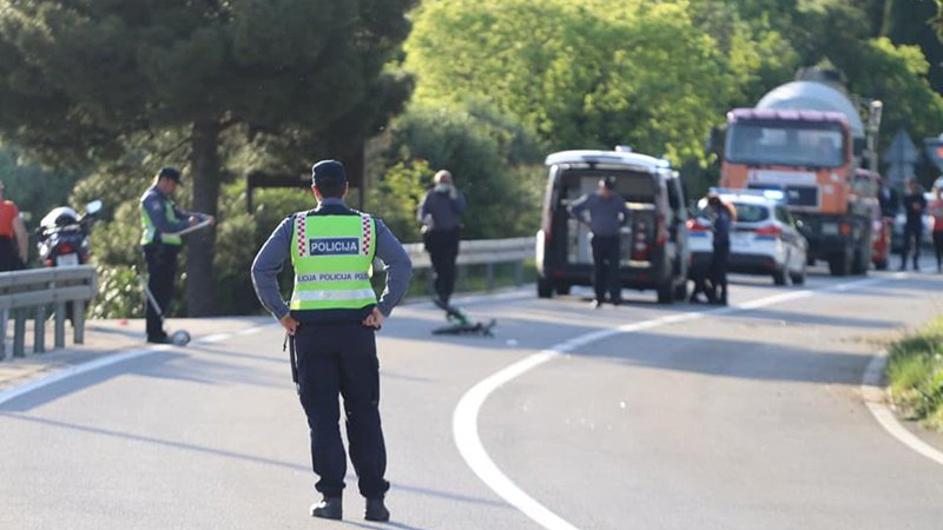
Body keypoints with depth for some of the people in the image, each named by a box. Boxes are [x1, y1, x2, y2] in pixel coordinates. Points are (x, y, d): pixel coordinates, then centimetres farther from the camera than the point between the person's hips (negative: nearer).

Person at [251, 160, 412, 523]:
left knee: (322, 417, 5)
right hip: (357, 327, 1)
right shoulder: (368, 226, 4)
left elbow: (261, 269, -6)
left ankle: (331, 496, -1)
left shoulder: (295, 226, 2)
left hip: (310, 330, -1)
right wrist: (383, 309, -6)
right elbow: (401, 265, -8)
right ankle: (374, 498, 5)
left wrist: (281, 313, -3)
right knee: (364, 416, 8)